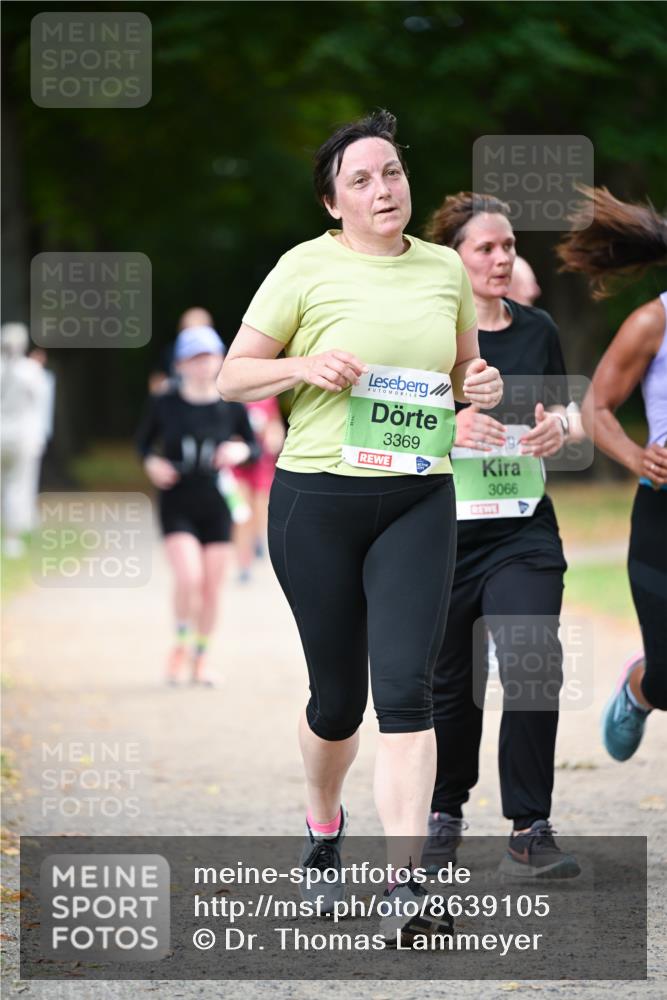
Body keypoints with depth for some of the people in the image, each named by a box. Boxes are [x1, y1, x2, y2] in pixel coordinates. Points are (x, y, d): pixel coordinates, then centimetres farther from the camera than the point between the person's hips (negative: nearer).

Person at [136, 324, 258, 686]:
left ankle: (201, 657, 26)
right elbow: (144, 440, 10)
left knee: (212, 587, 6)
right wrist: (151, 462, -10)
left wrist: (242, 451, -14)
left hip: (216, 506, 2)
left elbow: (253, 445, 8)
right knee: (189, 578, -19)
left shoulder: (231, 407, -3)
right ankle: (181, 644, 7)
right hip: (177, 505, -2)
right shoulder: (164, 404, -5)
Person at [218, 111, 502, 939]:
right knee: (337, 695, 7)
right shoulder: (306, 266, -3)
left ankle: (404, 883, -14)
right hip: (316, 498, -2)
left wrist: (481, 385, 0)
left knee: (405, 685, -12)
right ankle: (323, 828, 38)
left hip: (419, 500, 2)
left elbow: (463, 367, 23)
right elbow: (231, 377, 0)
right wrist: (306, 367, -17)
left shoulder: (445, 267, 9)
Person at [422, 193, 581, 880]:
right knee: (451, 681, 7)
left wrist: (557, 428, -4)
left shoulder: (537, 330, 8)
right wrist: (449, 427, -22)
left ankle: (529, 830, -8)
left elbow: (560, 411, 19)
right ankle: (444, 815, 30)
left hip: (523, 529, 2)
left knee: (533, 668, -15)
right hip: (444, 529, -2)